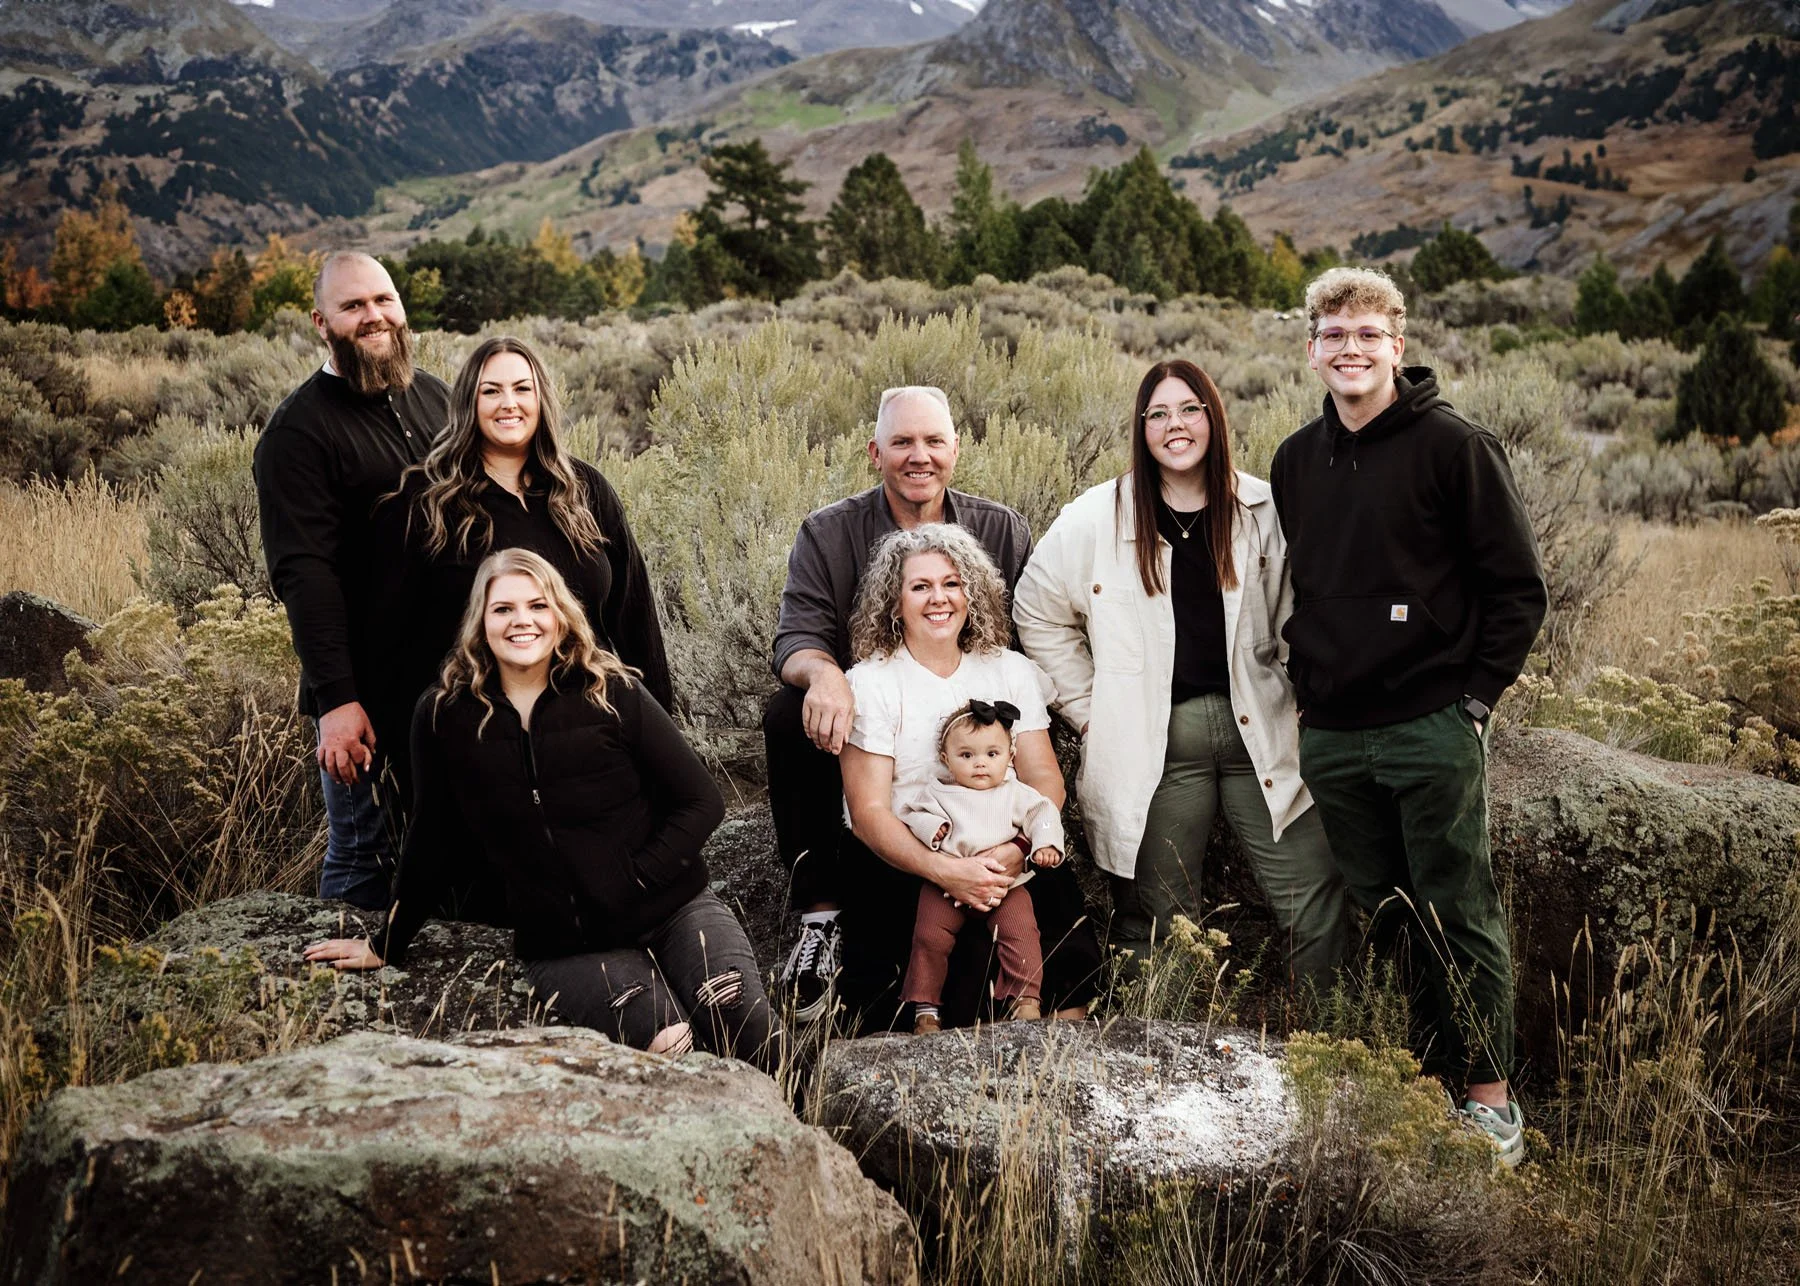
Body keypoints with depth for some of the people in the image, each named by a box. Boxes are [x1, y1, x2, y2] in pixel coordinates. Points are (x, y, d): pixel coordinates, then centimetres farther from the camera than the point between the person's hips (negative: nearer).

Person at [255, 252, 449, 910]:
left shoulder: (435, 397, 11)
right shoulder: (299, 429, -9)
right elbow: (304, 574, -16)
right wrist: (335, 700, -21)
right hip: (367, 688, -6)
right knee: (365, 853, 2)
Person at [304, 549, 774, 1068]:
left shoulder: (612, 694, -2)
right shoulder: (445, 716, 0)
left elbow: (701, 801, 0)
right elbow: (430, 843, 11)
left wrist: (639, 879, -11)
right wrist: (386, 947, 15)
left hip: (673, 906, 0)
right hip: (566, 947, 0)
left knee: (749, 1030, -25)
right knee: (668, 1045, -28)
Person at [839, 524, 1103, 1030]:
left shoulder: (1010, 670, 11)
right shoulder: (869, 683, -1)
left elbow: (1046, 780, 3)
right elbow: (868, 812, -8)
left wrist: (1016, 849, -19)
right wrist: (944, 871, -26)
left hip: (1001, 859, 4)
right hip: (898, 862, -3)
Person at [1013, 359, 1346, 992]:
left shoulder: (1263, 512, 4)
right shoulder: (1097, 520, 1)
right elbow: (1036, 613, 9)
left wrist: (1298, 699, 5)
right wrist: (1090, 710, 5)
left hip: (1259, 733, 1)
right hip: (1153, 746, -1)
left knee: (1316, 902, 0)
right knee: (1159, 921, 5)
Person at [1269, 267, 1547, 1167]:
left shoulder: (1453, 445, -6)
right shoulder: (1295, 462, 11)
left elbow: (1519, 588, -5)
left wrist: (1476, 700, -8)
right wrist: (1306, 689, 11)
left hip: (1433, 729, -5)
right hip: (1332, 737, 5)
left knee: (1458, 916, 2)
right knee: (1382, 916, 12)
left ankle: (1489, 1098, 15)